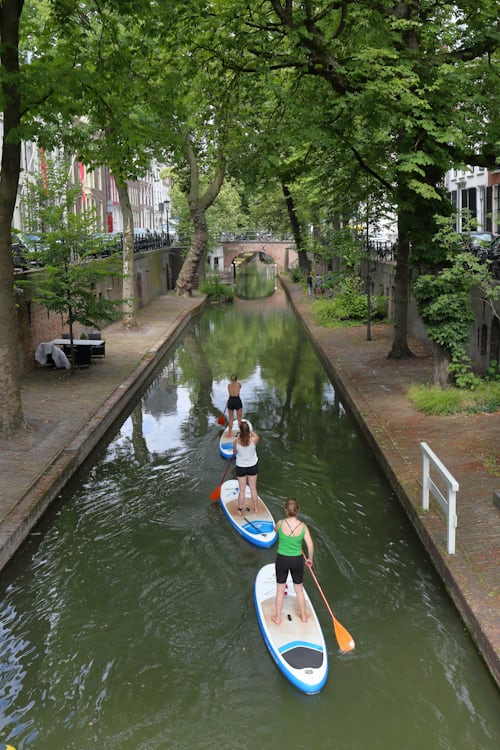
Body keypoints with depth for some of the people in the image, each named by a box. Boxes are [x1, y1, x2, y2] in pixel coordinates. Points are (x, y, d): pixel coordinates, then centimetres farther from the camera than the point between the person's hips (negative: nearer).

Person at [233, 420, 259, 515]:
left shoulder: (236, 442, -24)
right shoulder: (253, 440, -24)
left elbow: (234, 452, -3)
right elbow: (256, 436, 2)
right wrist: (249, 429, 1)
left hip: (241, 467, -1)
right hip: (253, 466, 1)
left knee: (242, 489, 14)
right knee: (253, 488, 18)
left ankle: (240, 510, 25)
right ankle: (256, 508, 32)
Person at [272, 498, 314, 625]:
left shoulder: (280, 523, -18)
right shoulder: (303, 526, -16)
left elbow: (275, 530, 6)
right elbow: (310, 546, -13)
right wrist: (310, 559, 4)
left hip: (282, 560, -1)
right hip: (297, 560, 1)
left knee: (280, 590, 18)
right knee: (299, 590, 22)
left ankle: (278, 618, 32)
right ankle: (303, 615, 38)